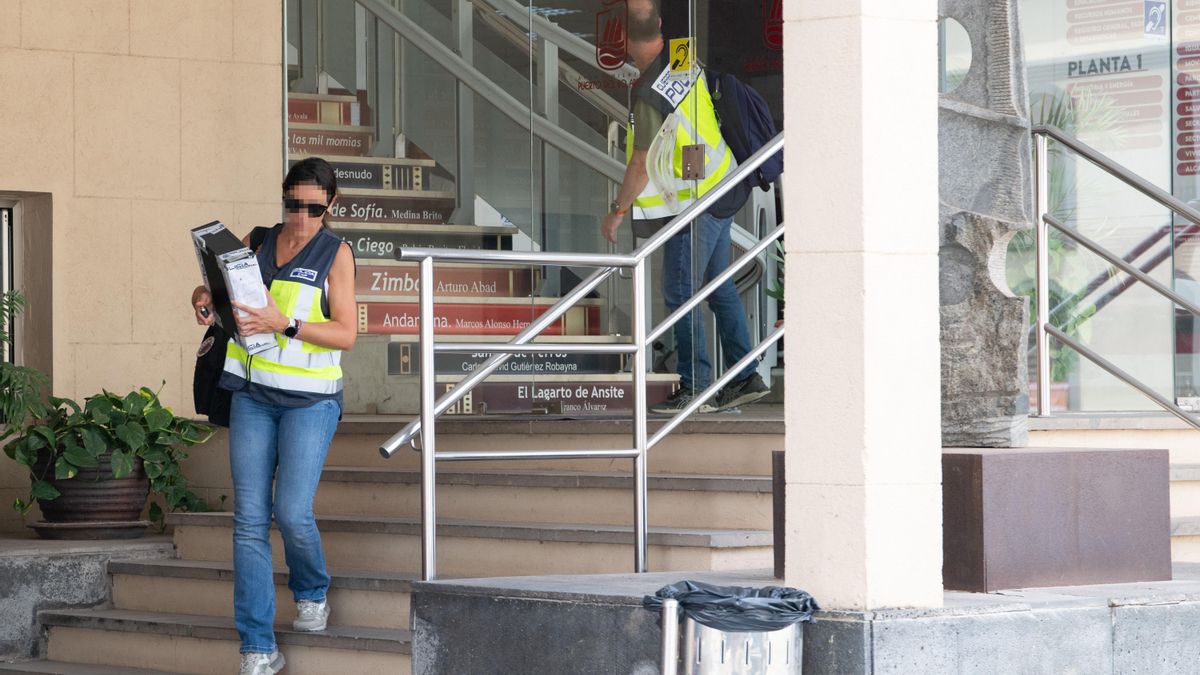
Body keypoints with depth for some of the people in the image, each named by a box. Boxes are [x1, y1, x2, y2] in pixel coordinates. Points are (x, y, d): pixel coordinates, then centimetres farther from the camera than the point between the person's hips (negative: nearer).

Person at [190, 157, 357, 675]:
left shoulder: (335, 254, -2)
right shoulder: (257, 242, 8)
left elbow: (346, 334, -9)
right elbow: (211, 287, 19)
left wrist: (285, 325, -23)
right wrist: (204, 301, -6)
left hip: (310, 399, -3)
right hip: (253, 395, 3)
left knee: (291, 512, -13)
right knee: (250, 520, -2)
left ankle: (312, 592, 22)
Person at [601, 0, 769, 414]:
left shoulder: (650, 95, -23)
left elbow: (641, 163, -18)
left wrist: (618, 211, -7)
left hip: (695, 202, -9)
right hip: (721, 186, 9)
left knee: (680, 294, -2)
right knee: (719, 286, 15)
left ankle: (695, 389, 2)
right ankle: (746, 377, 18)